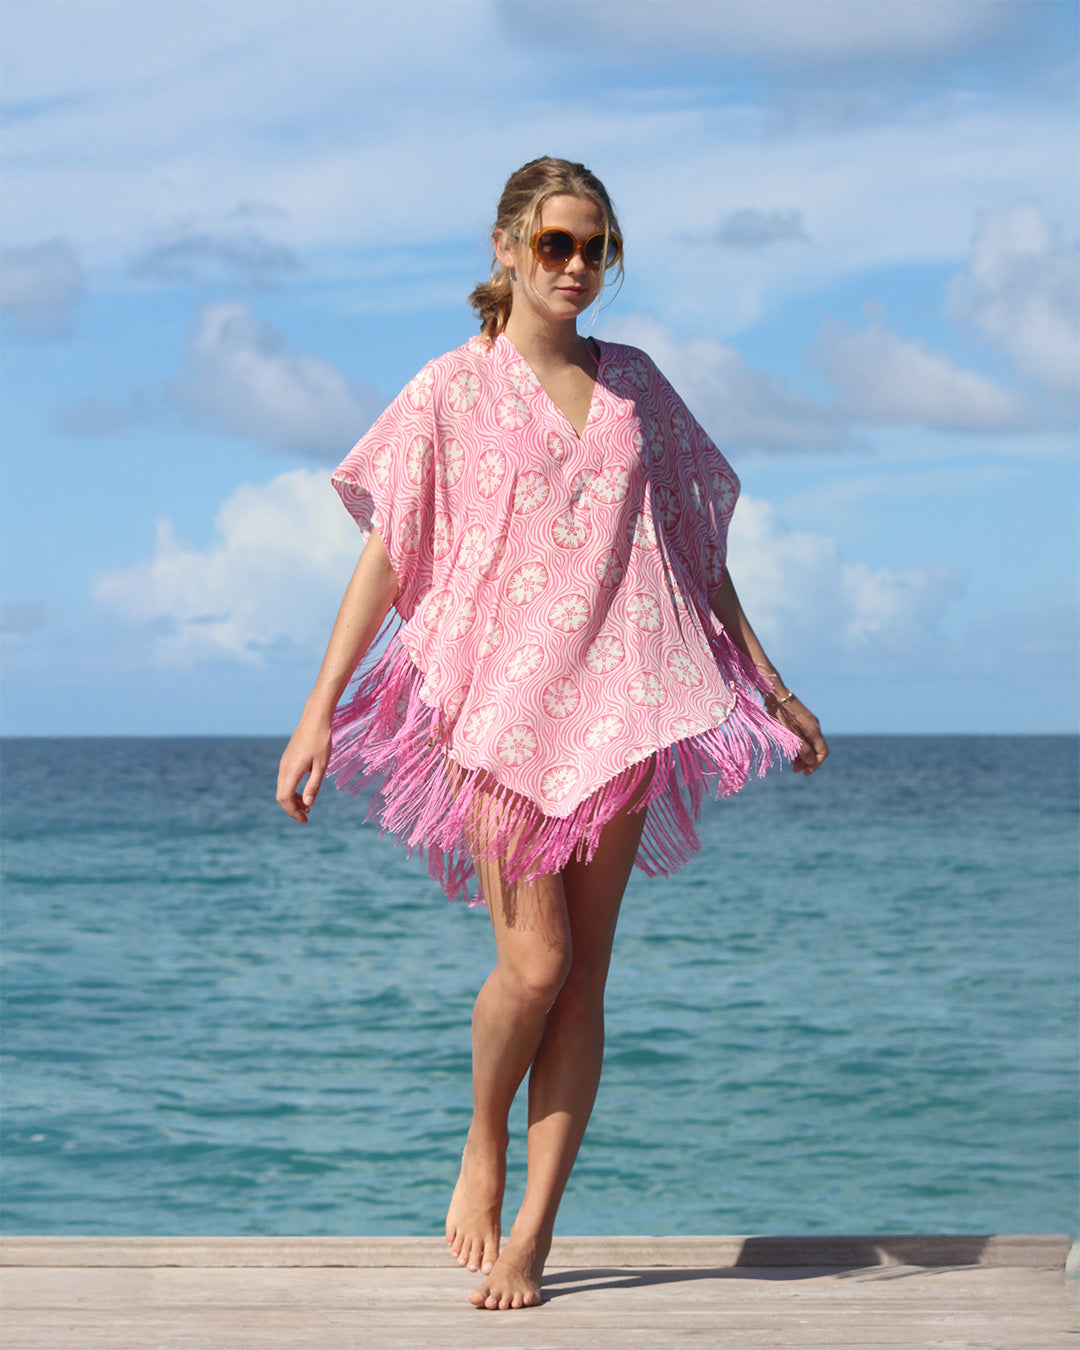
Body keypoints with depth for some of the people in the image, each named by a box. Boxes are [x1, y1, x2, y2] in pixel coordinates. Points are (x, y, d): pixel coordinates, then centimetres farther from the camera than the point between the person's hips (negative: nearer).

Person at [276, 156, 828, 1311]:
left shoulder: (635, 385, 13)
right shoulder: (455, 389, 3)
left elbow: (695, 549, 19)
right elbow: (385, 555, 1)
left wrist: (770, 686, 18)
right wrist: (319, 708, -5)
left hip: (620, 699, 3)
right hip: (495, 697, -3)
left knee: (585, 970, 0)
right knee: (535, 961, -12)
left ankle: (530, 1234, 7)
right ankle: (481, 1151, 18)